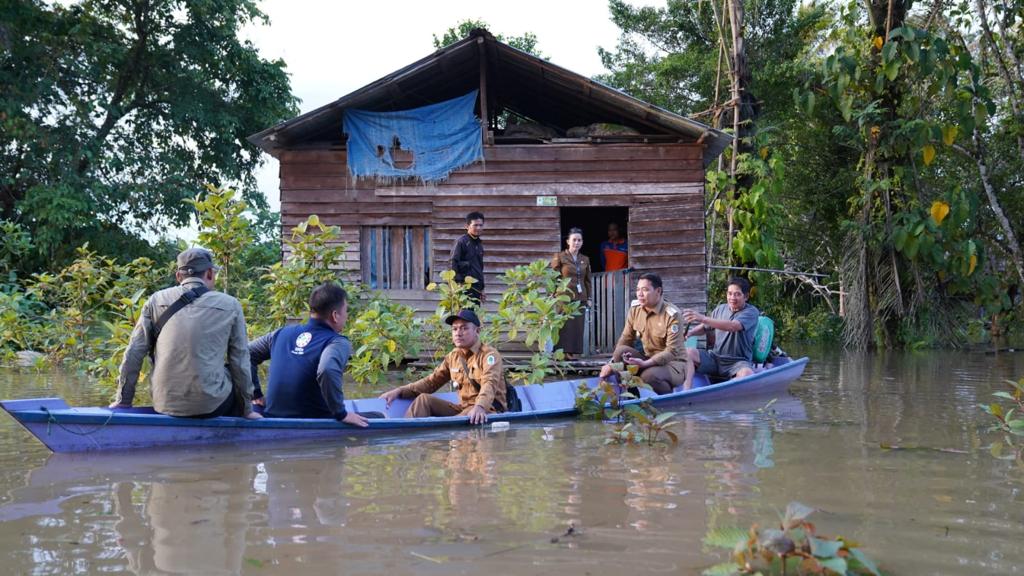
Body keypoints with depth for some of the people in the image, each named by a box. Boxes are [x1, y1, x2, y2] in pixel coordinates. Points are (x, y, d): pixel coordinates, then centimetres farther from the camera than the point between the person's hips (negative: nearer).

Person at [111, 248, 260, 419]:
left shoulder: (157, 301, 6)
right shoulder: (230, 305, 2)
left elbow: (134, 354, 7)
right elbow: (240, 361, 5)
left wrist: (123, 401, 15)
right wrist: (247, 410, 14)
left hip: (165, 405, 3)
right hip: (210, 405, -3)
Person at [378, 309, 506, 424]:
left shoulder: (489, 355, -10)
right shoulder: (453, 357, 13)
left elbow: (489, 385, -27)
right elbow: (431, 382, 17)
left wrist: (479, 407, -48)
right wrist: (400, 391, 3)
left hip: (489, 409, -7)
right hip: (464, 408, 7)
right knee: (424, 399, -5)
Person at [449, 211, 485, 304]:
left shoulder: (479, 244, 18)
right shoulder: (461, 242, -7)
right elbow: (453, 264, -10)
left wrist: (482, 288, 23)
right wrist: (457, 283, -16)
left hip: (476, 288, 8)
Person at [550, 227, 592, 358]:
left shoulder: (585, 260, 14)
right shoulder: (559, 257, 0)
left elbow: (588, 281, 18)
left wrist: (589, 298, 11)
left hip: (580, 299, 5)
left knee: (578, 327, 2)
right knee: (564, 327, -9)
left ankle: (572, 352, 7)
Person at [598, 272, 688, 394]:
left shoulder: (672, 315, -19)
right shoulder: (635, 309, -2)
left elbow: (672, 351, -24)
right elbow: (625, 339, 1)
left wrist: (645, 364, -36)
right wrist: (612, 363, -13)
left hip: (673, 363, -5)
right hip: (649, 360, 5)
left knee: (648, 376, -36)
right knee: (621, 351, -21)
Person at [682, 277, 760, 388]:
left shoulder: (751, 312, -9)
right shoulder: (721, 309, 10)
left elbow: (732, 326, -28)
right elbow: (704, 327, 24)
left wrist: (703, 318, -37)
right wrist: (690, 332, -2)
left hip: (738, 362, -5)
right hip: (715, 358, 5)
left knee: (747, 373, -37)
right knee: (688, 352, -18)